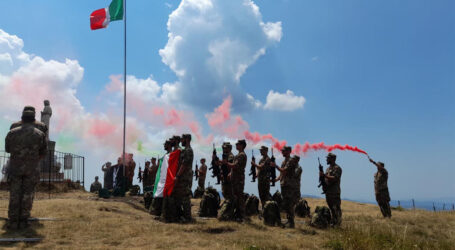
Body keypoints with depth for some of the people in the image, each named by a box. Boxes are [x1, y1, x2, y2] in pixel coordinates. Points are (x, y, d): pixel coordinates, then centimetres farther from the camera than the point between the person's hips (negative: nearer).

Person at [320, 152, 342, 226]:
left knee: (336, 208, -6)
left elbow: (335, 178, -20)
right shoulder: (328, 168, 19)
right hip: (328, 191, 9)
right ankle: (333, 222, 20)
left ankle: (337, 223, -5)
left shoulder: (337, 168, -8)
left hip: (335, 192, -9)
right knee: (331, 208, 13)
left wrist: (325, 175, -21)